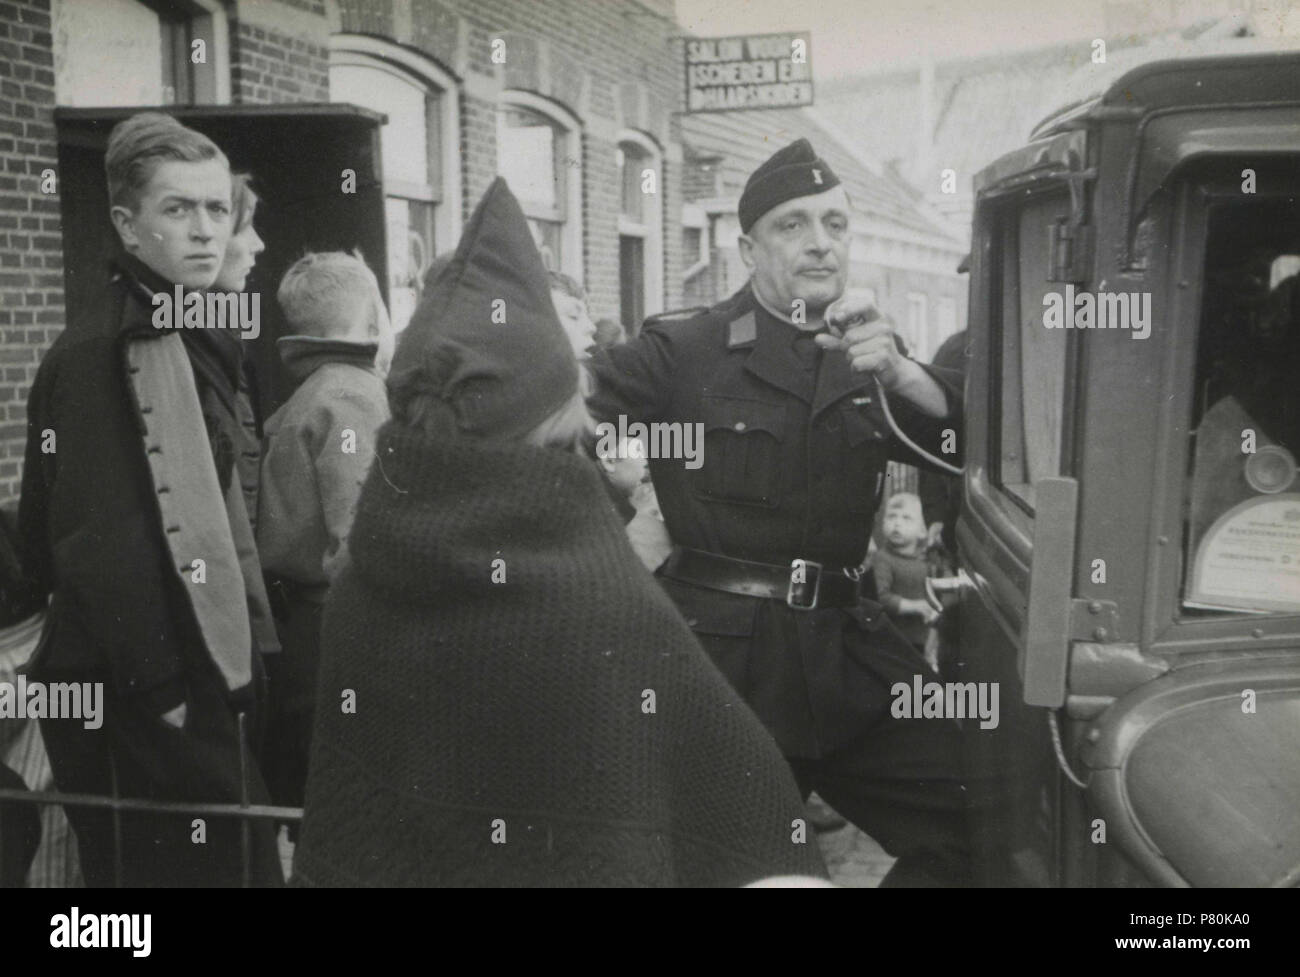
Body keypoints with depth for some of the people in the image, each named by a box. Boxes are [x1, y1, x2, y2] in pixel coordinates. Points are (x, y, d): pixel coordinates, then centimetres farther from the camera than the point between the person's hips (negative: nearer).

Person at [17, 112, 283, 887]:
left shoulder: (196, 342, 12)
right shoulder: (99, 354, -16)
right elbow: (96, 540, -21)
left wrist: (235, 662, 12)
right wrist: (158, 686, -19)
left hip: (206, 677, 9)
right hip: (140, 700, -9)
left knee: (239, 859, 16)